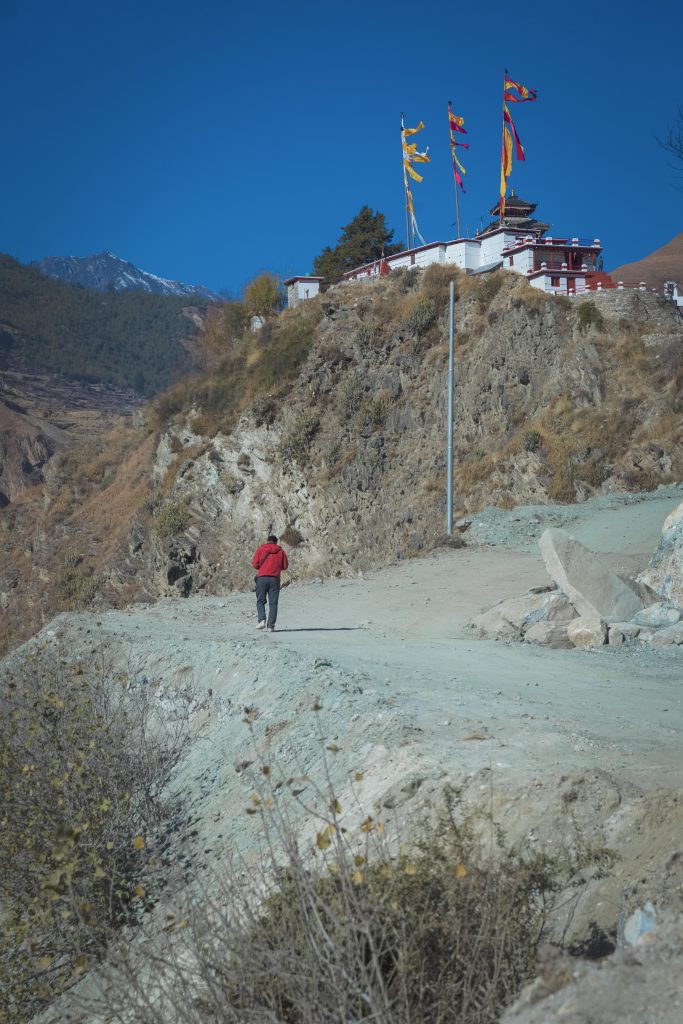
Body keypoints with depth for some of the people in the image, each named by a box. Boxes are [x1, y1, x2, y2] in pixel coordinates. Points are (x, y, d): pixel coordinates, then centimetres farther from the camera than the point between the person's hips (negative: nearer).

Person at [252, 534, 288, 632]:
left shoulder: (260, 550, 4)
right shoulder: (281, 551, 7)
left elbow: (255, 564, -1)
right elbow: (285, 566, 7)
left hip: (262, 577, -1)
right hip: (275, 579, 1)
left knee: (260, 601, 11)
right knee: (273, 603, 4)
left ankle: (262, 620, -10)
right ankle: (270, 626, -1)